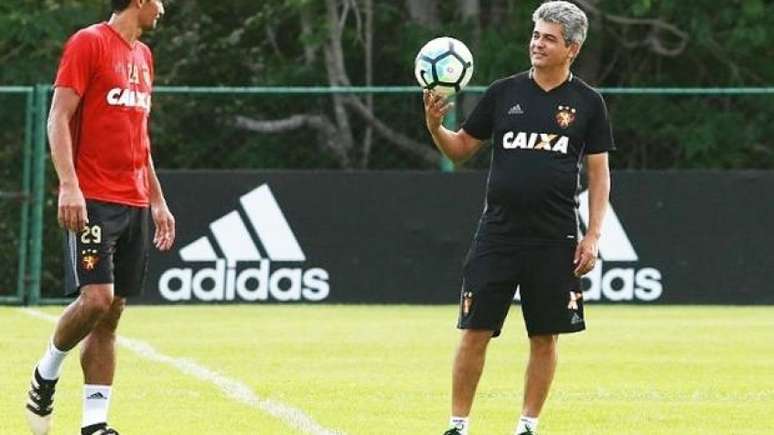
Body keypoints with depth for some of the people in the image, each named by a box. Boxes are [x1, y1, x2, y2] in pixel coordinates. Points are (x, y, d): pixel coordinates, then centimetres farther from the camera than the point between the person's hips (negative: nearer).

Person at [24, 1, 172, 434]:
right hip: (93, 200, -7)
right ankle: (47, 372, 8)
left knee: (112, 313, 3)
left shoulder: (143, 56, 18)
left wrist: (158, 200, 23)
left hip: (135, 204, 7)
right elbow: (59, 117, -11)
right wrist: (69, 184, -21)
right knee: (96, 298, -18)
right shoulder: (89, 43, -6)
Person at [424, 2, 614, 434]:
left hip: (555, 240, -1)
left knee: (545, 337, 3)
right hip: (498, 233, 1)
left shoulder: (587, 103, 4)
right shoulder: (504, 92, 6)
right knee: (475, 332, -1)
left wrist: (593, 235, -2)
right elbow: (461, 148, 12)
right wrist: (435, 126, -8)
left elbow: (599, 173, 5)